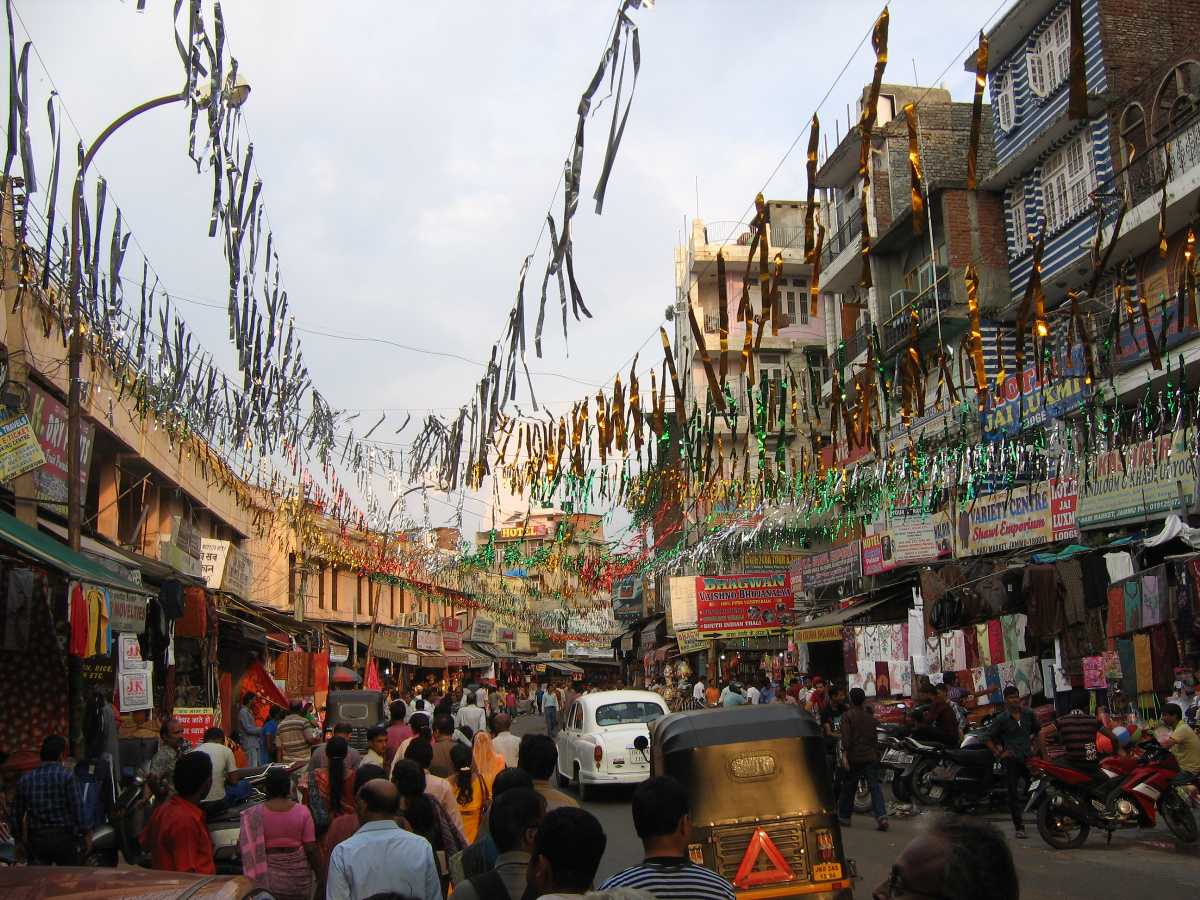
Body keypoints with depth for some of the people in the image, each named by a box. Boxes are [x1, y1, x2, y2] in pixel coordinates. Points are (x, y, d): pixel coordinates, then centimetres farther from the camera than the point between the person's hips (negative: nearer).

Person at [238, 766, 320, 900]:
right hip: (297, 874, 1)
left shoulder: (253, 814, -12)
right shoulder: (302, 811, -10)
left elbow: (242, 847, -5)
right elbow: (311, 848, -9)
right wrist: (320, 871, 4)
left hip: (265, 876, -1)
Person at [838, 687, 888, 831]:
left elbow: (846, 737, -15)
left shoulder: (847, 715, -4)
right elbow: (875, 738, 18)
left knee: (848, 787, 9)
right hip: (871, 756, 4)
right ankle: (881, 816, -17)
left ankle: (844, 816, 19)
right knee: (875, 787, -2)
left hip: (854, 757, -4)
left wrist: (844, 755, -17)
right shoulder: (870, 715, 13)